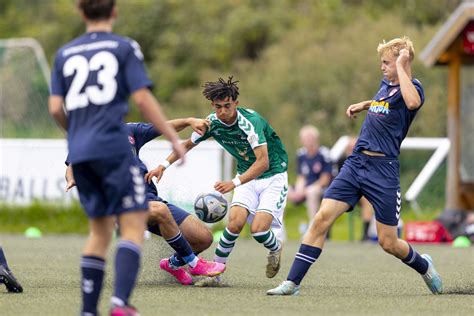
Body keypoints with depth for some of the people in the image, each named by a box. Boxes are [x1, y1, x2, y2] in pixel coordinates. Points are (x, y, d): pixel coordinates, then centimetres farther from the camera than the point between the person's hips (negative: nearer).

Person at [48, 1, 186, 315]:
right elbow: (143, 98, -7)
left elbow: (56, 108, 9)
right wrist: (174, 138, -2)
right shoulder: (125, 48, 2)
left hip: (79, 154, 5)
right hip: (113, 148, -5)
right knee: (134, 224, -5)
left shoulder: (65, 54, 14)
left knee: (100, 230, 15)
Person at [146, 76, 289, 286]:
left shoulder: (250, 121, -29)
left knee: (258, 228, -19)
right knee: (235, 222, -19)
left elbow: (263, 162, -35)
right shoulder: (212, 122, -9)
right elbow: (188, 144, 11)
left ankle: (275, 248, 16)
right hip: (247, 177, 5)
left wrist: (234, 183, -42)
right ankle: (215, 271, -5)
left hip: (273, 176, -5)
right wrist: (163, 165, -1)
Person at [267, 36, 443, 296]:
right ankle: (293, 282, -10)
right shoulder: (385, 84, 15)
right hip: (356, 163, 6)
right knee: (322, 219, -9)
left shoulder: (412, 87, -7)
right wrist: (364, 105, 29)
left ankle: (423, 265, 33)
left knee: (388, 243, 1)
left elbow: (412, 102, -34)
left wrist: (401, 65, -25)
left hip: (383, 170, -6)